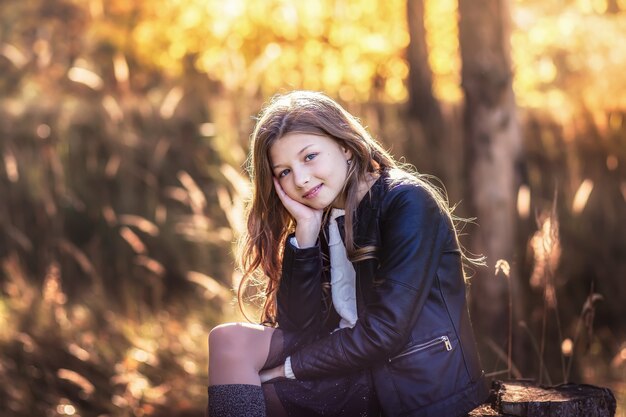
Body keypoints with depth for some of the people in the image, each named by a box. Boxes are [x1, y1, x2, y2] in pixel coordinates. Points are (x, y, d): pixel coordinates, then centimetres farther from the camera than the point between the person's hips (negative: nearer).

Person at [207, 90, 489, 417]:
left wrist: (287, 368, -10)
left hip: (419, 380, -7)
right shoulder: (325, 220, 10)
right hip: (353, 370, 7)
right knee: (229, 340, -11)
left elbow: (384, 333, -18)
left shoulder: (407, 204, -12)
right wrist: (306, 230, -9)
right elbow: (299, 327, 0)